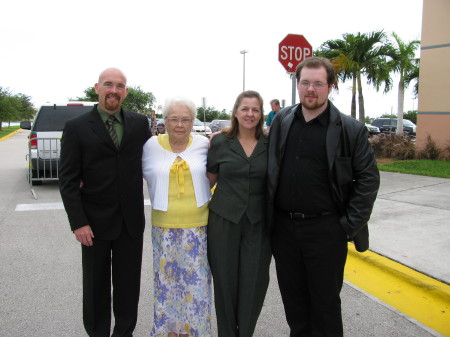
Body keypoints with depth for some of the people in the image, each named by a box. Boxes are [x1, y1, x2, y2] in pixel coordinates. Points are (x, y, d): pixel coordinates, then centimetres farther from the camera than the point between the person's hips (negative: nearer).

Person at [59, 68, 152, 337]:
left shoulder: (140, 123, 3)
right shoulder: (76, 127, -4)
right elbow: (68, 179, -7)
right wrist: (78, 222, -12)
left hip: (131, 220, 2)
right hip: (95, 221, -2)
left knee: (129, 283, 14)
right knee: (96, 285, 13)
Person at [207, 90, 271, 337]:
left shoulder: (269, 145, 2)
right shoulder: (220, 142, 1)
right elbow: (210, 179, 9)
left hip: (258, 223, 1)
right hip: (224, 220, 0)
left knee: (254, 283, 4)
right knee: (225, 281, 8)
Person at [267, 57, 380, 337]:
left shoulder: (351, 129, -7)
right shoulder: (281, 121, 5)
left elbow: (368, 178, -6)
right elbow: (270, 169, 13)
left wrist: (350, 225, -10)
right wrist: (269, 215, 8)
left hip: (326, 230, -4)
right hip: (283, 226, 4)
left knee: (325, 301, 10)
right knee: (292, 298, 17)